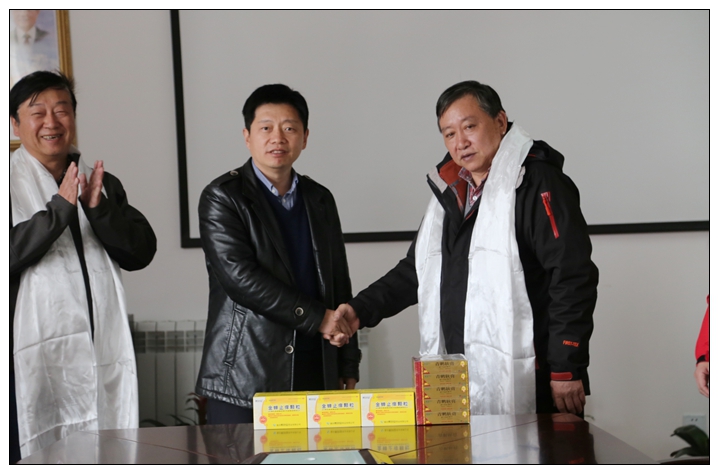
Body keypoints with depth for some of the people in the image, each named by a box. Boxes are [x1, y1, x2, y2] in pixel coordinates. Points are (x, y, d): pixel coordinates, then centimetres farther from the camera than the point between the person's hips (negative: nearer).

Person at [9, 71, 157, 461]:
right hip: (34, 355, -4)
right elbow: (11, 253, -14)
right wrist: (60, 206, -18)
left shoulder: (102, 183, 16)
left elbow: (141, 253, 7)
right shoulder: (11, 182, 1)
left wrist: (98, 207, -8)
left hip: (103, 355, 4)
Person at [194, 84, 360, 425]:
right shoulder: (222, 198, -1)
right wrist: (317, 318, -12)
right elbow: (240, 277, -13)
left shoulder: (320, 200, 15)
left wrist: (348, 368, 12)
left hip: (316, 377, 4)